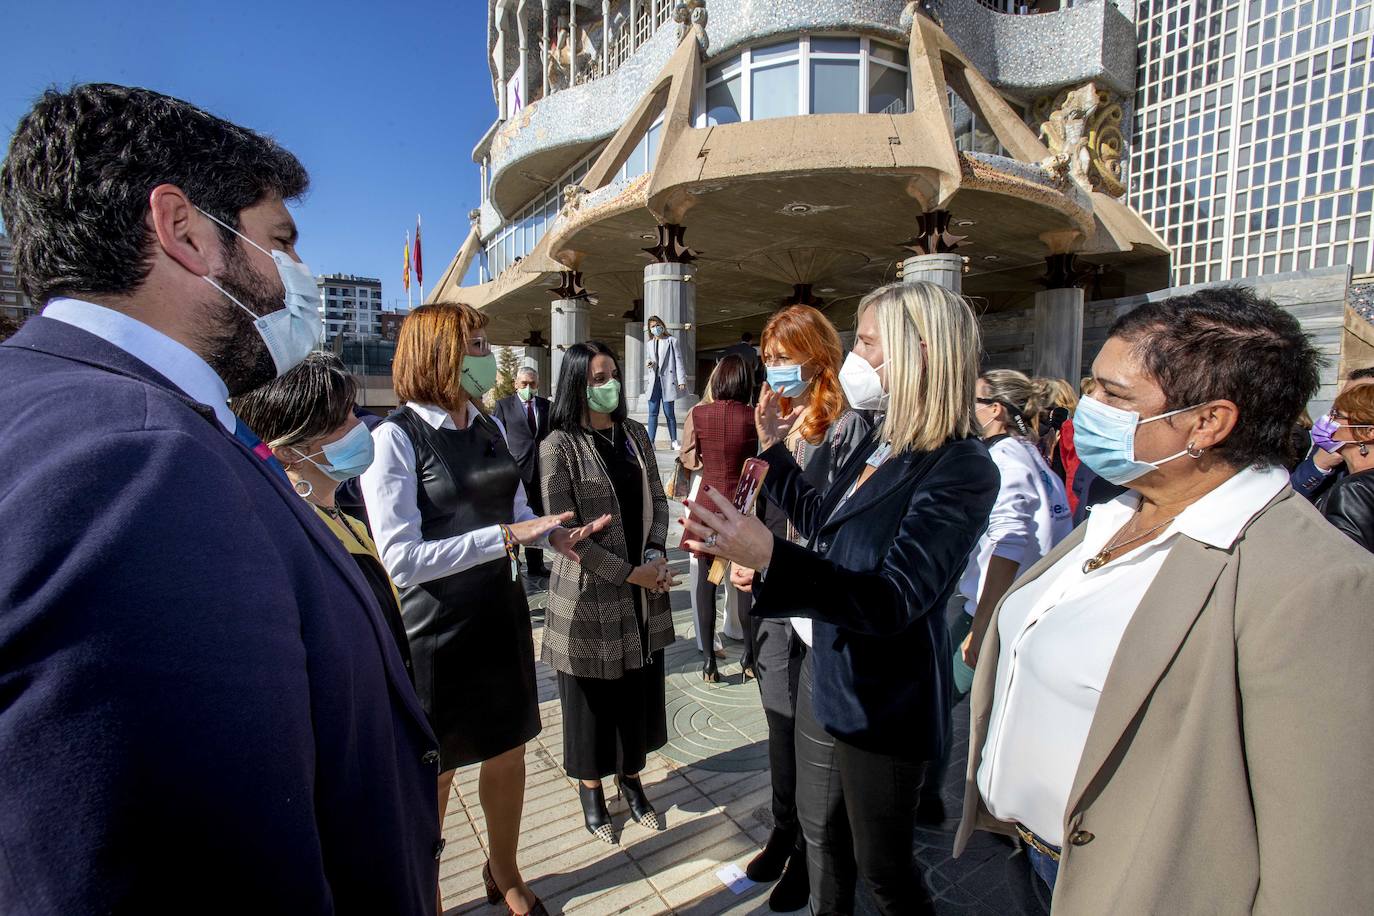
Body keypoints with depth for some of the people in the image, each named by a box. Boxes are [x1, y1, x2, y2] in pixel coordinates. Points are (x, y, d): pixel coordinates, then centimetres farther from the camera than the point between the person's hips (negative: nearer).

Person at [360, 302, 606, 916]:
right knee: (433, 776, 15)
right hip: (435, 630, -6)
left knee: (508, 753, 20)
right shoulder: (395, 439, -16)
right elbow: (401, 560, -23)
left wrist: (555, 534, -8)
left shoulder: (490, 429, 5)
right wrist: (507, 536, -24)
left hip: (502, 614, 6)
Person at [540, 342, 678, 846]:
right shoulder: (559, 446, -12)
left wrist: (656, 557, -8)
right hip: (590, 595, -5)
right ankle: (591, 791, 35)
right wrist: (629, 573, -16)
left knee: (640, 690, 16)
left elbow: (657, 501, 8)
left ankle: (631, 779, 39)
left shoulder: (635, 434, 6)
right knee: (592, 697, 11)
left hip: (644, 591, 5)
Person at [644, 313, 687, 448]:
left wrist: (681, 380, -7)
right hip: (654, 381, 4)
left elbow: (678, 361, 0)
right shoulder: (649, 344, 17)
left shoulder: (672, 341, 4)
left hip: (668, 380, -3)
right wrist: (648, 364, 2)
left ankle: (674, 441, 10)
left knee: (669, 412, -2)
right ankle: (650, 441, 1)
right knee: (653, 412, -1)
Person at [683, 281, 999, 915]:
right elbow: (821, 520, 15)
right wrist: (773, 449, 11)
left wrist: (769, 554, -46)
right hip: (826, 673, 8)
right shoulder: (880, 442, 1)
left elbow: (894, 600, -32)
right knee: (820, 832, 26)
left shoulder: (961, 470, -24)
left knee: (881, 865, 16)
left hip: (886, 702, -8)